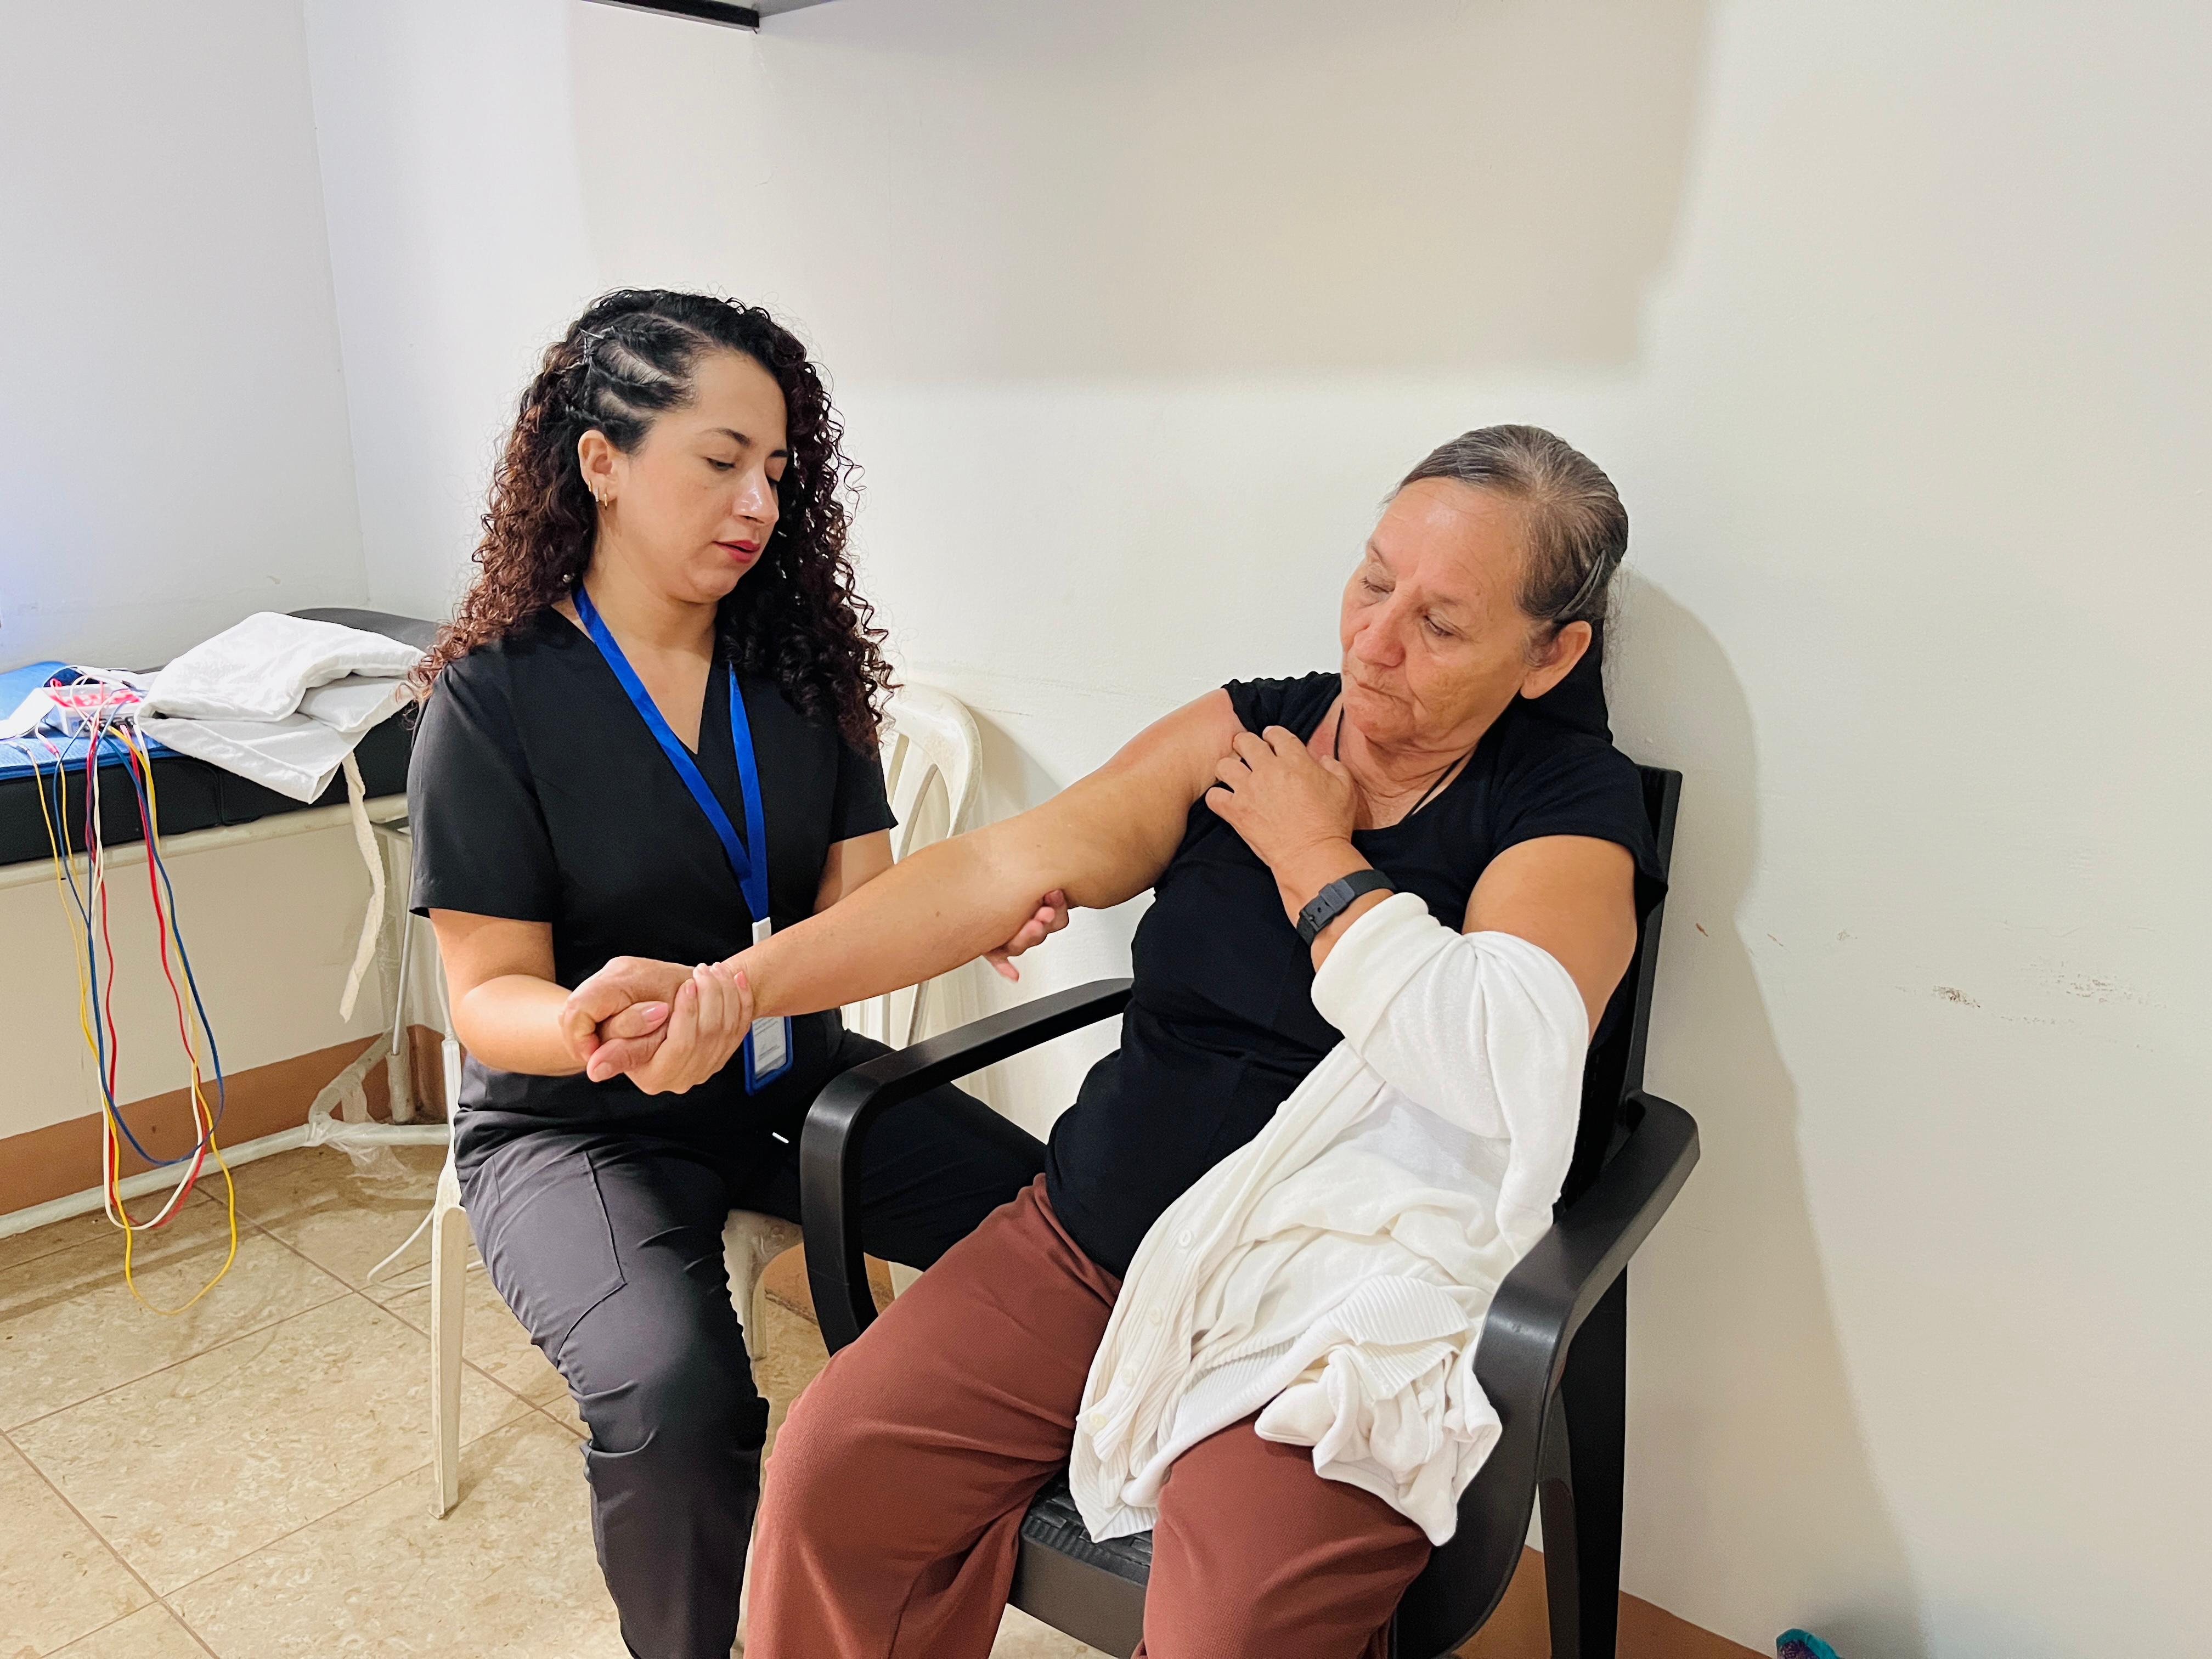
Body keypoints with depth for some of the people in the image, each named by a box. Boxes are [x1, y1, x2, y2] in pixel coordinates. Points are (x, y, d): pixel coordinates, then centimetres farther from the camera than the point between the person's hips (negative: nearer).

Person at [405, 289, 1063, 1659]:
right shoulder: (497, 698, -11)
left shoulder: (798, 659, 0)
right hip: (575, 1120, -4)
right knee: (675, 1397, -30)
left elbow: (853, 904, -2)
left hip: (789, 1075, 4)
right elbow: (491, 991, -11)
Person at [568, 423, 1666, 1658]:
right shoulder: (1248, 732, 4)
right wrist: (729, 987, -14)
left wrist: (1313, 856, -13)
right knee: (833, 1473, -6)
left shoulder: (1574, 816, -7)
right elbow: (1007, 871, -6)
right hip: (1089, 1247, 4)